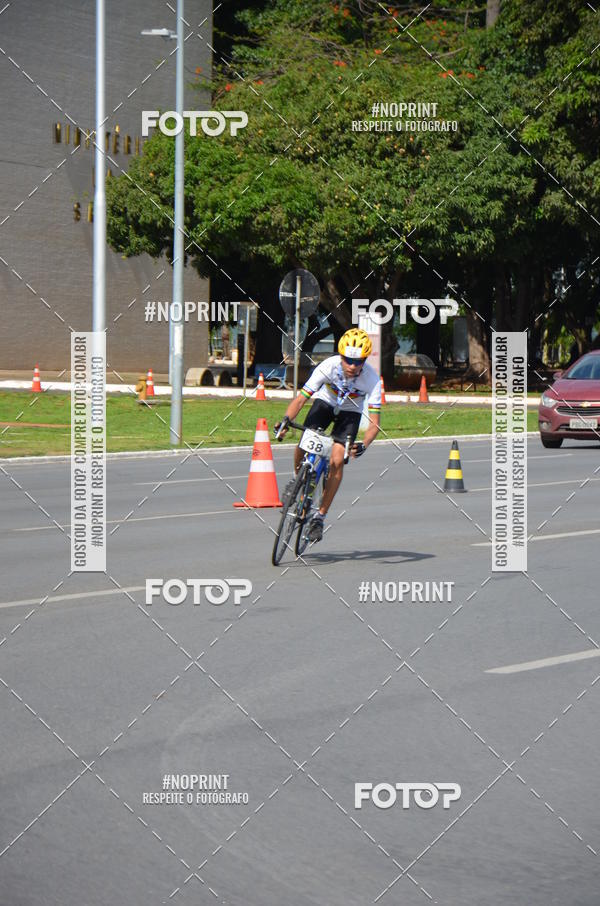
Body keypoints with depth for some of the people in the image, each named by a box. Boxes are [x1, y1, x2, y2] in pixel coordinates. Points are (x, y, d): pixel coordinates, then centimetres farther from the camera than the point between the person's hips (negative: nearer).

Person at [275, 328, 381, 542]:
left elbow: (374, 422, -32)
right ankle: (298, 480, 11)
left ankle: (320, 516, -7)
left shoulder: (372, 379, -31)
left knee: (337, 461, -19)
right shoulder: (328, 366, -31)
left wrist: (363, 445, -50)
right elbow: (300, 398, -30)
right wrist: (286, 420, -48)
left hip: (350, 413, -1)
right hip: (325, 402, 1)